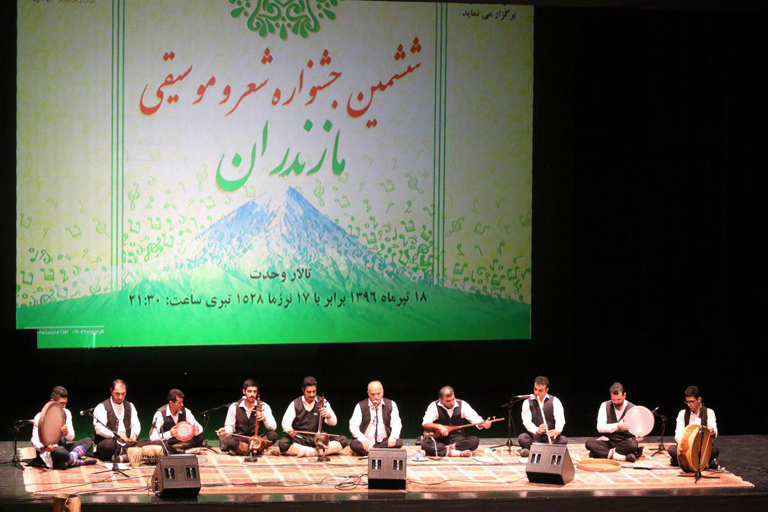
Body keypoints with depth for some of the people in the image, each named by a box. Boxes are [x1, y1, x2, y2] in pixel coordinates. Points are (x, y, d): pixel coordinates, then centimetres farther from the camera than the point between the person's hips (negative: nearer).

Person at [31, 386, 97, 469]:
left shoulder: (66, 413, 7)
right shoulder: (41, 417, -10)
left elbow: (71, 437, 6)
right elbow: (35, 440, -13)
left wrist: (67, 433, -20)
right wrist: (42, 448, -37)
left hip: (63, 447, 8)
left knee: (88, 441, -5)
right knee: (61, 451, -41)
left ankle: (71, 458, -30)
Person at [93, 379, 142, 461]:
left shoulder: (130, 406, 22)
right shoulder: (101, 407, 4)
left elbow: (136, 424, 17)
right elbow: (99, 429, -9)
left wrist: (134, 434, -8)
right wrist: (115, 435, -24)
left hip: (127, 443, 4)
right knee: (109, 444, -42)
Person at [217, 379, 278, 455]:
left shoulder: (264, 407, -2)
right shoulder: (234, 407, 0)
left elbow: (273, 427, -9)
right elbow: (230, 427, 7)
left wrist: (264, 419, -29)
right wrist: (226, 431, -17)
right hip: (239, 439, -1)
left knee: (273, 435, -30)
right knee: (223, 439, -33)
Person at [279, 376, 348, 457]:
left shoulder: (322, 403, 7)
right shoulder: (295, 404, 3)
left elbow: (334, 422, 0)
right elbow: (285, 422, -4)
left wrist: (328, 416, -25)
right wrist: (289, 430, -28)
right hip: (300, 439, -2)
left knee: (343, 440, -23)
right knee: (283, 444, -33)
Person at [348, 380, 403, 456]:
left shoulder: (391, 405, 8)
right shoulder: (361, 406, 3)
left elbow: (396, 424, 2)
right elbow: (353, 426, -4)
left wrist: (393, 436, -21)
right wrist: (362, 439, -24)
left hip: (384, 442, 2)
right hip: (366, 442, -2)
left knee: (399, 442, -29)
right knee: (353, 444, -32)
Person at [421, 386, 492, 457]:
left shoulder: (462, 405, -2)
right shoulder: (434, 406, -6)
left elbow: (476, 420, -4)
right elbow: (425, 424, -12)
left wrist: (483, 424, -26)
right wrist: (439, 426, -29)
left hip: (458, 439, 1)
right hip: (440, 439, -1)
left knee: (475, 440, -28)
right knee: (425, 444, -35)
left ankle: (447, 449, -29)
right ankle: (458, 453, -37)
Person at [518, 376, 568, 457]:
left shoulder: (554, 401, 2)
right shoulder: (527, 403, 3)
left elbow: (560, 419, -12)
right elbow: (526, 421, -11)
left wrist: (557, 431, -35)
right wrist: (537, 430, -32)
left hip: (551, 436, 0)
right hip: (534, 436, 0)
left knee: (563, 440, -31)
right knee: (521, 438, -33)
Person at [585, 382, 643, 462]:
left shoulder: (633, 408, 0)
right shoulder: (605, 406, 1)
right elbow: (600, 428, -9)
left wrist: (638, 437, -25)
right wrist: (617, 426, -24)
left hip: (625, 443, -1)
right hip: (608, 442, 1)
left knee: (633, 444, -36)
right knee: (589, 443, -28)